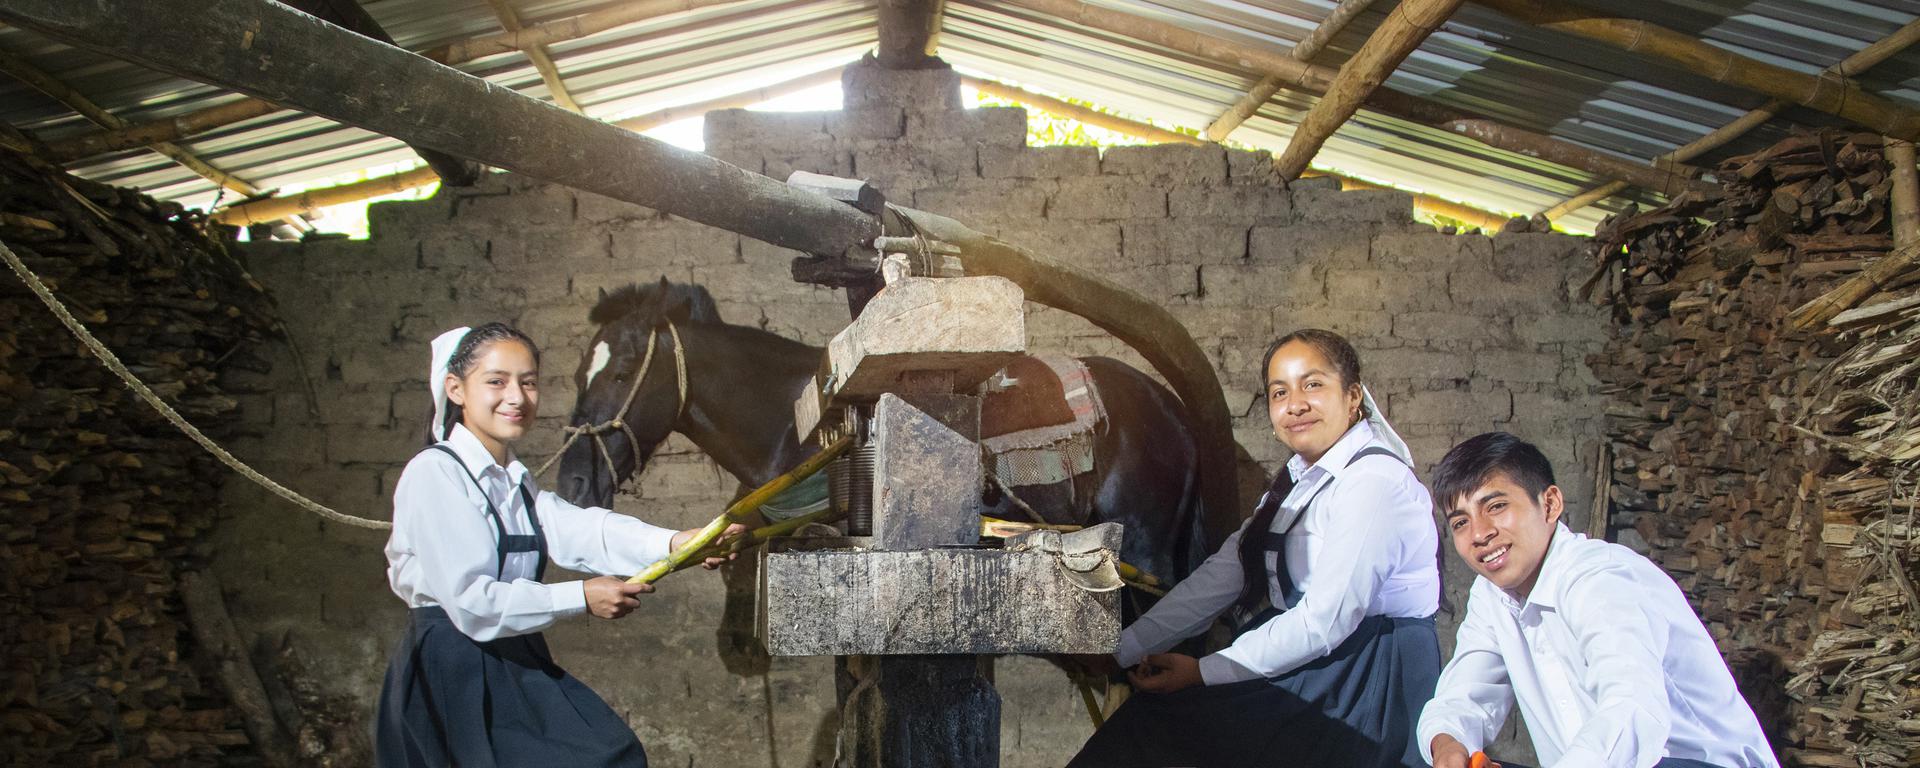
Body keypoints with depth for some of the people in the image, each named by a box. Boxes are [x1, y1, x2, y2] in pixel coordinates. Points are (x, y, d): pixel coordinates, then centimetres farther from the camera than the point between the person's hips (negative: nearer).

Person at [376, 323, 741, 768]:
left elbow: (576, 530, -9)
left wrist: (671, 543, -26)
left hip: (516, 667, 8)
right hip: (452, 676, -8)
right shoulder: (433, 474, -14)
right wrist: (582, 598, -19)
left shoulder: (515, 481, 12)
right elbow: (469, 601, -20)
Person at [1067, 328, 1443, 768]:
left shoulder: (1372, 481, -17)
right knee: (1154, 712, -6)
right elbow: (1220, 577, 7)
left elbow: (1326, 621, -21)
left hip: (1368, 682, -8)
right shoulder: (1298, 482, 12)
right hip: (1312, 659, 8)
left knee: (1174, 717, -15)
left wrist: (1203, 672, -17)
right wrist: (1122, 650, 0)